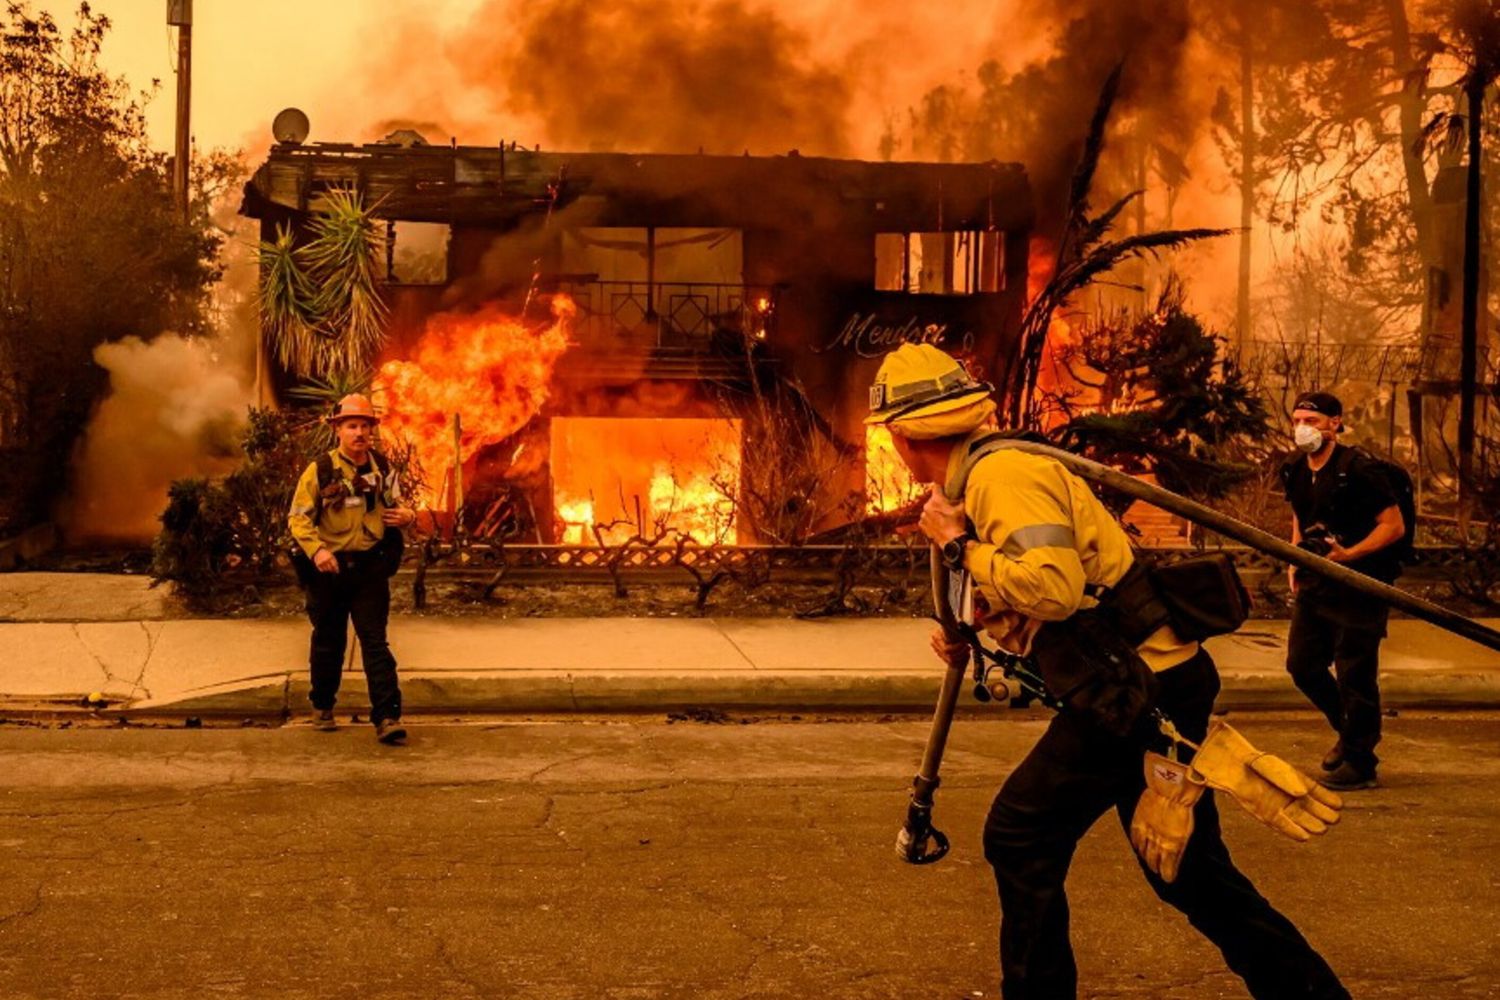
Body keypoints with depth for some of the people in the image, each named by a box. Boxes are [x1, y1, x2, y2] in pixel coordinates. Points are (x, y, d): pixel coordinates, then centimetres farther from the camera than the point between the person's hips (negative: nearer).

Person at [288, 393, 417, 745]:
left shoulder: (382, 469, 5)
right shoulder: (320, 471, -5)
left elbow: (396, 505, 20)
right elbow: (298, 517, -6)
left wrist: (407, 515, -4)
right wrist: (316, 549, -23)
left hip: (370, 568, 1)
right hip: (329, 568, -1)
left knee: (375, 641, -6)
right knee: (328, 642, 12)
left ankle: (387, 717, -10)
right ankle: (322, 707, 32)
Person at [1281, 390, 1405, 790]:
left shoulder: (1358, 469, -16)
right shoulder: (1296, 472, 6)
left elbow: (1394, 526, -14)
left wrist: (1349, 554, -25)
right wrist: (1294, 563, 11)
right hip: (1314, 584, 8)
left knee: (1354, 674, -3)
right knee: (1302, 665, 12)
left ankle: (1359, 763, 9)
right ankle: (1349, 730, 34)